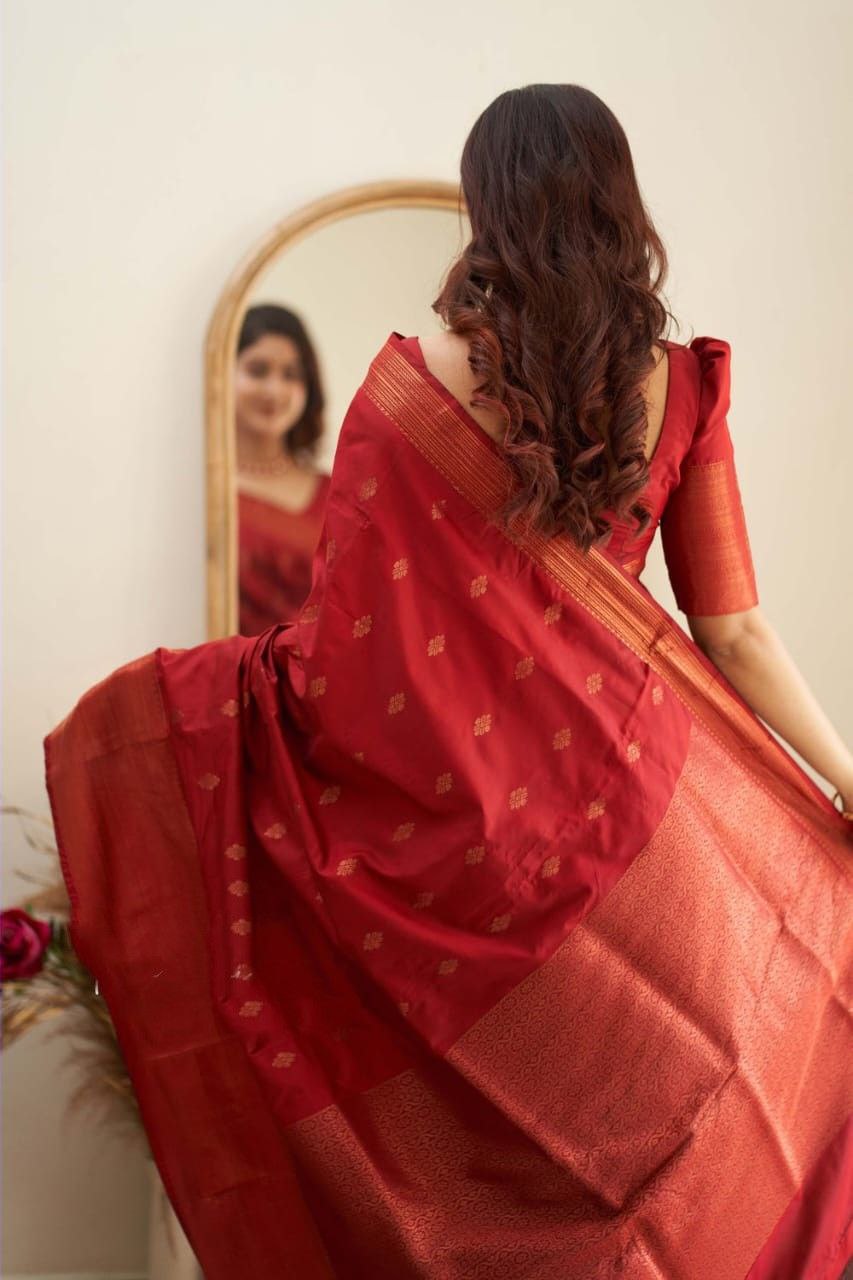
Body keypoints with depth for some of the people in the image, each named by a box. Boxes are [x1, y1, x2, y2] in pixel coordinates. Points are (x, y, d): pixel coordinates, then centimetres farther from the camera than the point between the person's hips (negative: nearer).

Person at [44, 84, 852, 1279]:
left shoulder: (412, 384, -11)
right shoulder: (679, 388, -3)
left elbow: (353, 637, -10)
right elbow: (733, 633, -3)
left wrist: (156, 702, 3)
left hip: (458, 808, -2)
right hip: (624, 802, 2)